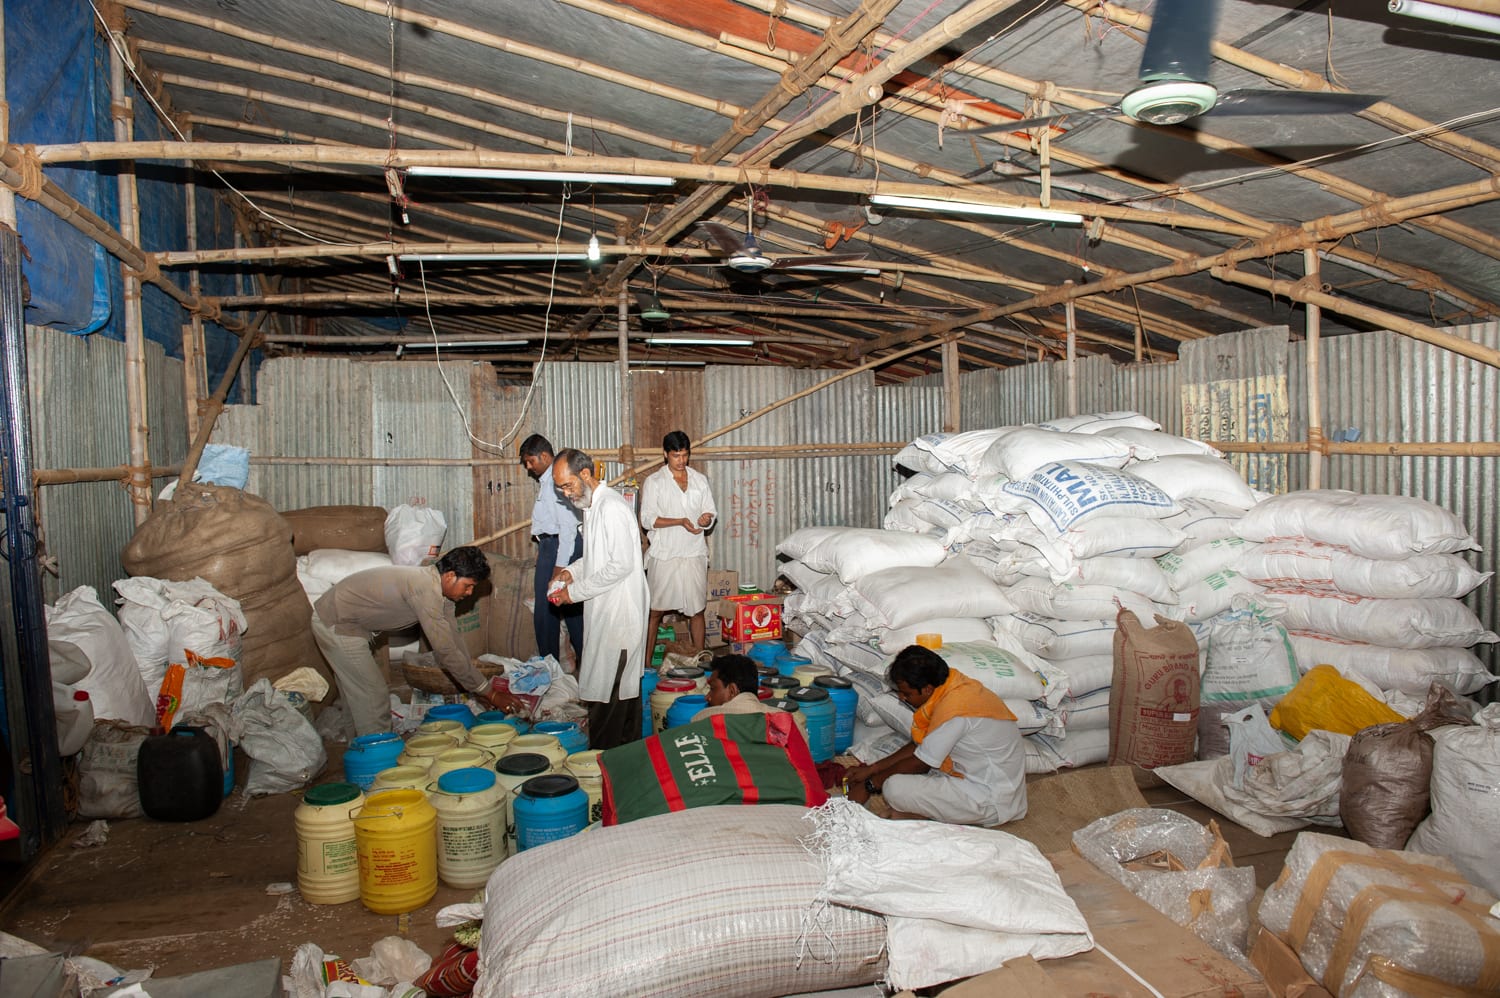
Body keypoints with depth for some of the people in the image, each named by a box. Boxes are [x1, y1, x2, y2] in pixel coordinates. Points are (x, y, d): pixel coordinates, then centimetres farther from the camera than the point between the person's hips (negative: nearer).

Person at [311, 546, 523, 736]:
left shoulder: (437, 586, -1)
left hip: (349, 623, 10)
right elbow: (446, 652, -31)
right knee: (374, 697, -7)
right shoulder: (426, 588, -31)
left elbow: (453, 639, 4)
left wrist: (480, 690, 2)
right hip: (336, 624, -10)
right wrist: (489, 694, -25)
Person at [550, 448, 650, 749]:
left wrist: (576, 592, -17)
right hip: (604, 610, 10)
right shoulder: (591, 506, 13)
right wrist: (573, 570, 7)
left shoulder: (611, 507, -19)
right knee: (624, 683, 18)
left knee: (606, 692, -5)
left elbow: (621, 564, -23)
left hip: (619, 611, -10)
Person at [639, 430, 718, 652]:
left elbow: (711, 514, 12)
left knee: (696, 609, 7)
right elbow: (647, 519, -8)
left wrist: (706, 519, -13)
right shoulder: (654, 482, 0)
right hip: (664, 555, -3)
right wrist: (681, 521, -20)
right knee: (655, 610, 2)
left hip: (694, 554, 3)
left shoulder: (700, 481, 10)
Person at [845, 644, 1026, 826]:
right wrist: (872, 768, 9)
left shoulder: (953, 711, -27)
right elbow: (919, 745, 11)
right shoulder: (954, 682, 1)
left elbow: (919, 763, -15)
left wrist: (869, 785, -3)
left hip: (992, 804, -10)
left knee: (895, 788, -22)